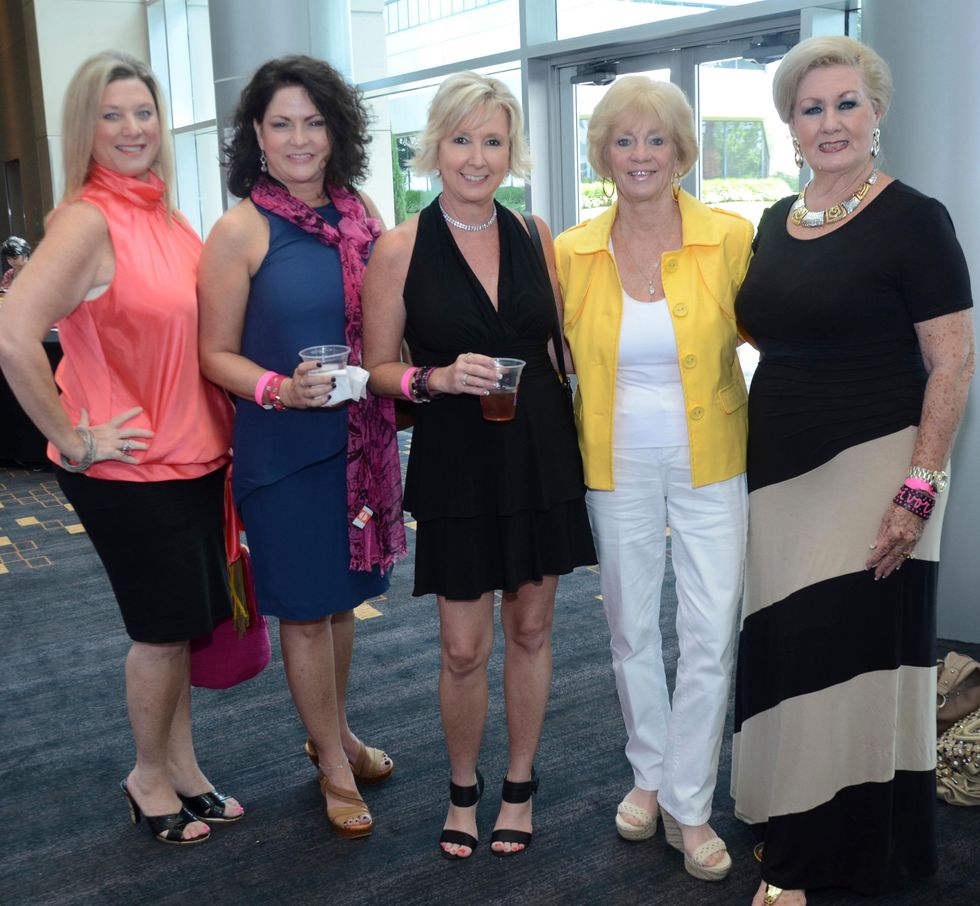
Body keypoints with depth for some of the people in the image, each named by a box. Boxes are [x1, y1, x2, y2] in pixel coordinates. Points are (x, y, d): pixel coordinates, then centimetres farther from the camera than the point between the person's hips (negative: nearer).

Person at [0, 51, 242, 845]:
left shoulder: (164, 216, 8)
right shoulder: (89, 220, -16)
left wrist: (215, 430, 12)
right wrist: (73, 439, -19)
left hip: (192, 456, 7)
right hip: (131, 468, -7)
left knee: (183, 623, 16)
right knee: (164, 627, 5)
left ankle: (181, 767, 33)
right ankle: (151, 776, 27)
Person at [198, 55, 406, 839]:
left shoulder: (360, 213, 4)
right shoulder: (241, 231, -9)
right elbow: (216, 354, -8)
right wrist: (282, 391, -23)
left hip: (361, 438, 5)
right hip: (284, 448, -4)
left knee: (342, 595, 18)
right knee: (305, 609, 7)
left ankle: (337, 733, 39)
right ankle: (332, 762, 27)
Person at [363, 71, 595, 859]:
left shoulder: (534, 235, 4)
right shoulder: (401, 249, -6)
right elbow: (378, 368, -2)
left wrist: (585, 436, 5)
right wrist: (437, 378, -21)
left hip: (542, 454, 3)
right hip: (456, 464, -3)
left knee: (530, 626, 12)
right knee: (464, 647, 2)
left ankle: (520, 784, 32)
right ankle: (463, 787, 29)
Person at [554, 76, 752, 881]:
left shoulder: (730, 238, -8)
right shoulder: (572, 252, -2)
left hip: (710, 461, -1)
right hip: (619, 465, 2)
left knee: (710, 634, -1)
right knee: (631, 627, 13)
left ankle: (687, 807, 17)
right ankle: (650, 775, 35)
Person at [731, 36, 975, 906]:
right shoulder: (776, 222, 11)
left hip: (869, 471, -6)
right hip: (778, 472, 6)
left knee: (852, 653, 0)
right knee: (783, 648, 11)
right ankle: (789, 825, 29)